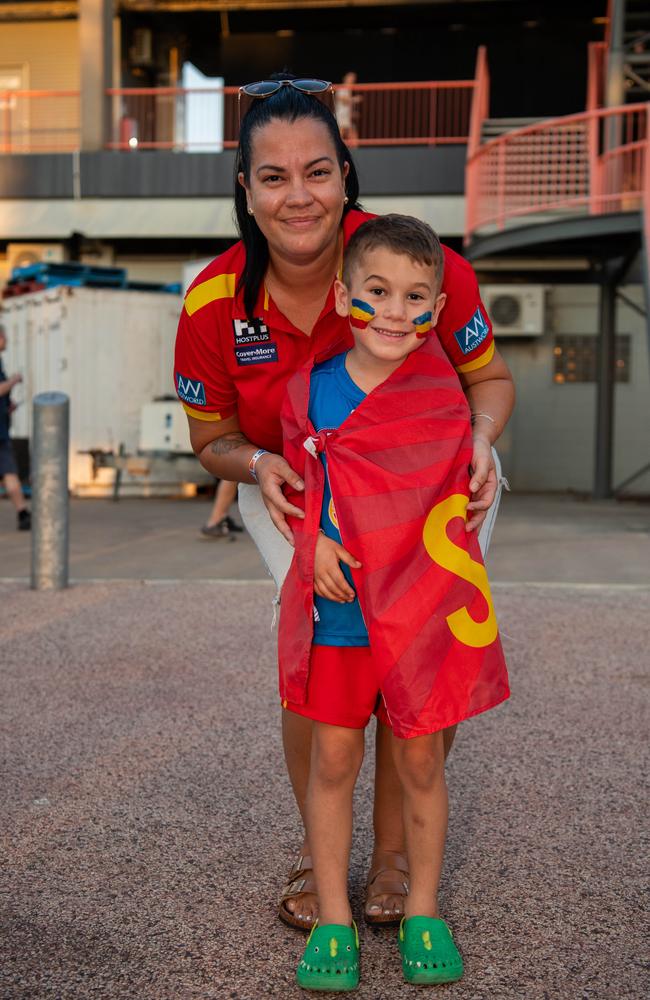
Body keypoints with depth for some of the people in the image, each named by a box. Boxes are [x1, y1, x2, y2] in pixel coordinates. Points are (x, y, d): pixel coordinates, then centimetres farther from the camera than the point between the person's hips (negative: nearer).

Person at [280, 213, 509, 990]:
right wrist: (313, 541, -7)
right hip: (335, 610, 1)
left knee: (420, 763, 11)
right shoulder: (308, 387, -3)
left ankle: (423, 914, 29)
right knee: (332, 761, 8)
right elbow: (297, 477, 9)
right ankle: (333, 919, 24)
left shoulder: (440, 392, -7)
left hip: (422, 609, -1)